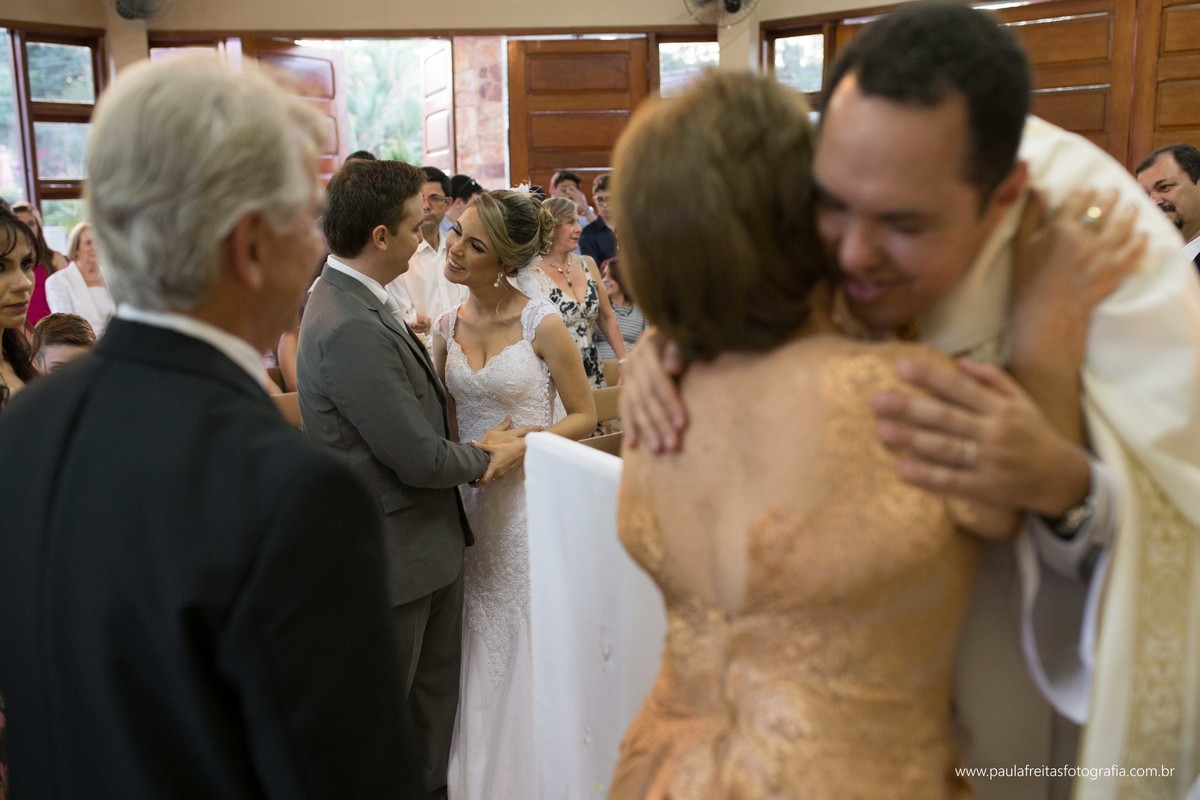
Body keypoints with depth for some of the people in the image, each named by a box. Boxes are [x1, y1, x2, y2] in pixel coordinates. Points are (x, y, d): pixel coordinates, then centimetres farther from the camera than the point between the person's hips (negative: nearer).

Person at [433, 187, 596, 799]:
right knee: (477, 637, 15)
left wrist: (520, 445, -19)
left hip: (528, 496, -4)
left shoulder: (541, 324, -11)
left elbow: (583, 416, -6)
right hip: (466, 499, 5)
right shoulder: (448, 326, 3)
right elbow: (443, 416, 12)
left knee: (523, 638, 8)